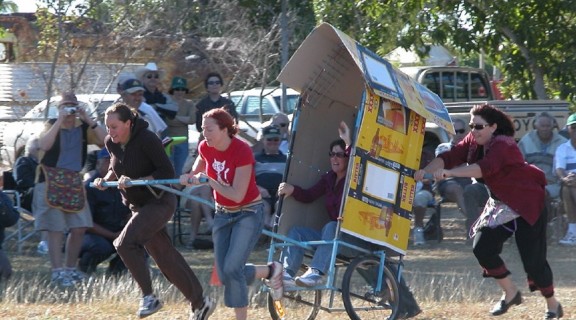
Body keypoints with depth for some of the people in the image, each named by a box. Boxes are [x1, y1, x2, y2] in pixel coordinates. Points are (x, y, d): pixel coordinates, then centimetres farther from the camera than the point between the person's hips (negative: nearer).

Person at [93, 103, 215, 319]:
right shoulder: (111, 143, 0)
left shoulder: (147, 140, -21)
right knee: (166, 259, 9)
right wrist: (106, 180, -3)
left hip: (160, 202, -8)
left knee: (125, 243, -24)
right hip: (138, 205, 8)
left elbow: (167, 173, -20)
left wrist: (136, 181, -28)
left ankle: (149, 297, -15)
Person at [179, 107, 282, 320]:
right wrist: (189, 178, -8)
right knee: (224, 276, 1)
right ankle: (270, 271, 23)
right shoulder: (205, 148, -7)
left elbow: (237, 195, -27)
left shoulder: (242, 151, -25)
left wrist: (208, 181, -29)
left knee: (232, 269, -19)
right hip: (223, 213, 7)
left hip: (248, 213, -6)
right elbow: (197, 173, 15)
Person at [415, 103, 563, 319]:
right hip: (500, 204, 8)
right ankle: (510, 293, 12)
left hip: (528, 206, -8)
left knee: (533, 259, -7)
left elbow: (485, 167, -44)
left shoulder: (503, 145, -27)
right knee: (482, 247, -6)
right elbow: (450, 157, -13)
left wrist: (449, 173, -55)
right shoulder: (473, 142, -2)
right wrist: (426, 171, -32)